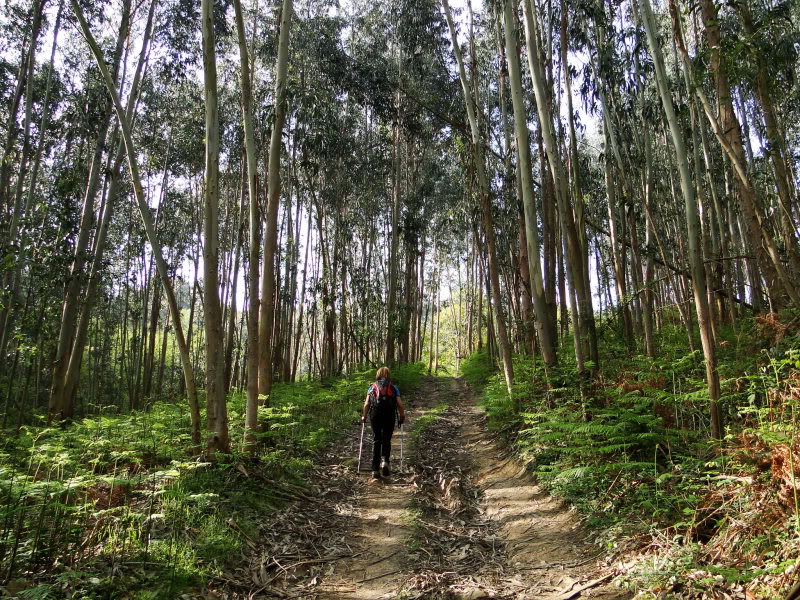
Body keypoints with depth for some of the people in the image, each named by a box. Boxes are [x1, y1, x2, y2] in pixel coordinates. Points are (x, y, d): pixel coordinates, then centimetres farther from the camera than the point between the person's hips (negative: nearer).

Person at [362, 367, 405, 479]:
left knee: (376, 441, 9)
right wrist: (402, 417, 14)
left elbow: (366, 404, 5)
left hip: (375, 415, 1)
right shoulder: (393, 387, 12)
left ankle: (375, 470, 6)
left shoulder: (372, 387, 14)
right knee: (386, 440, 10)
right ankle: (385, 462, -14)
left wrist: (364, 416, 17)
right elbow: (400, 404, 2)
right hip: (389, 415, -1)